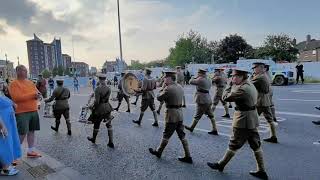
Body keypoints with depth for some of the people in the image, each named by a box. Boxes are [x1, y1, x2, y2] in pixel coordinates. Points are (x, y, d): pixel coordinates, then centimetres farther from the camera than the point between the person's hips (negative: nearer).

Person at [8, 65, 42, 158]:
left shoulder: (30, 82, 14)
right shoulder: (14, 84, -7)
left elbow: (37, 92, 15)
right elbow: (16, 98, -18)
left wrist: (37, 95, -10)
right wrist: (32, 95, -18)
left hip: (34, 111, 6)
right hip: (22, 112, -6)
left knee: (31, 131, 11)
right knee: (22, 133, -6)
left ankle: (30, 151, 23)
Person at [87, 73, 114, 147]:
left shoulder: (98, 89, -19)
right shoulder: (108, 88, -1)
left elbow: (97, 101, -20)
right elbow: (107, 98, 7)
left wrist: (93, 107, -4)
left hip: (100, 108, -5)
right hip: (107, 107, 5)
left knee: (96, 124, 15)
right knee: (109, 124, 8)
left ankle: (93, 139, 37)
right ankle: (111, 142, 9)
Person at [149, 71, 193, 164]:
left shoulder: (168, 88, -17)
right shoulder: (180, 87, 9)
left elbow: (159, 98, -9)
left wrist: (163, 90, 5)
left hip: (172, 114, -8)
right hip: (180, 113, 8)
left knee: (166, 135, 8)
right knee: (182, 135, 12)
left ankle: (158, 152, 27)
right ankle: (188, 156, 15)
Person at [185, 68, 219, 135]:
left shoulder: (200, 80, -16)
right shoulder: (208, 80, 11)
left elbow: (191, 82, -10)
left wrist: (195, 77, 7)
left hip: (202, 101, -8)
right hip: (208, 100, 8)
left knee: (197, 116, 5)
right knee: (211, 115, 10)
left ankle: (191, 128, 21)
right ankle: (214, 130, 12)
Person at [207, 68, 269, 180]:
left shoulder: (242, 88, -23)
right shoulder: (251, 85, 8)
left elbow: (226, 97, -17)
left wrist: (231, 87, -2)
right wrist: (234, 86, 5)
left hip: (243, 120, -9)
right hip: (252, 119, 9)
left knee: (234, 145, 6)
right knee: (256, 145, 14)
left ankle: (220, 165, 22)